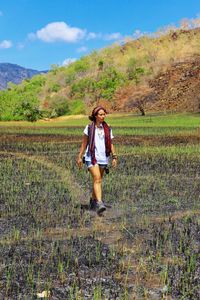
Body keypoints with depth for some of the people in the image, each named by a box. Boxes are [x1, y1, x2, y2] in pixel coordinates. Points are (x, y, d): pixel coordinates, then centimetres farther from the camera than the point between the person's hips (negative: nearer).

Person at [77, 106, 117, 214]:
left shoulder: (108, 129, 9)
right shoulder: (89, 128, 2)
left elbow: (111, 144, 11)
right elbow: (84, 143, 6)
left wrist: (114, 157, 2)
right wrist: (80, 156, 5)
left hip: (103, 158, 4)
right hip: (91, 157, -4)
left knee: (98, 180, 11)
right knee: (97, 179, -17)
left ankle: (93, 201, 29)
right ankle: (99, 203, -24)